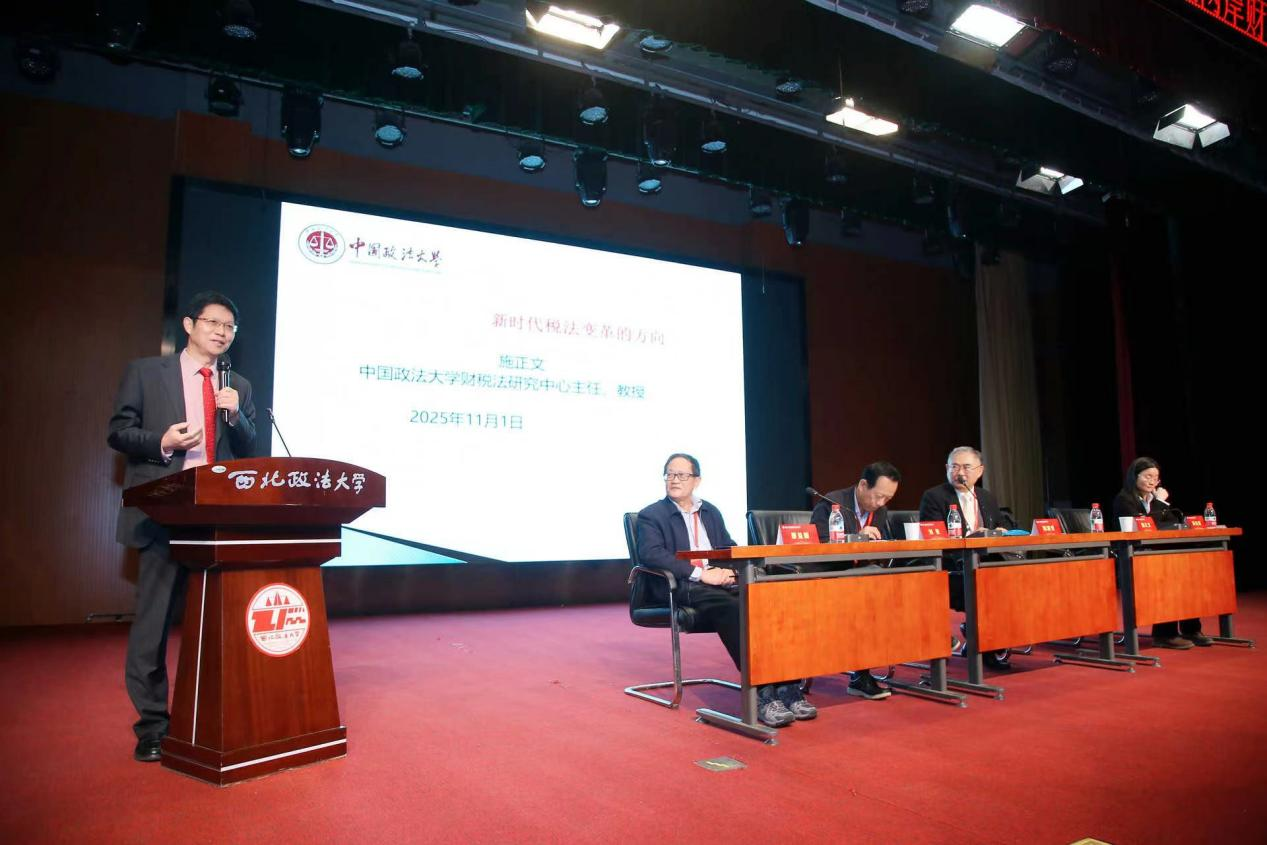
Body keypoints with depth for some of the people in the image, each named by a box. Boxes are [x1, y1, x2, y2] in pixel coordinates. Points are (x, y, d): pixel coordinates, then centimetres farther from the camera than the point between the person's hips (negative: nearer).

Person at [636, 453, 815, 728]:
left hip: (721, 581, 5)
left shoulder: (711, 512, 25)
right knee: (732, 609, -34)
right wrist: (701, 574, -18)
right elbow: (651, 554, -9)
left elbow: (730, 548, 22)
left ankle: (787, 687, -25)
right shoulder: (650, 516, 7)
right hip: (684, 587, -5)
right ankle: (761, 695, -34)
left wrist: (729, 570, -4)